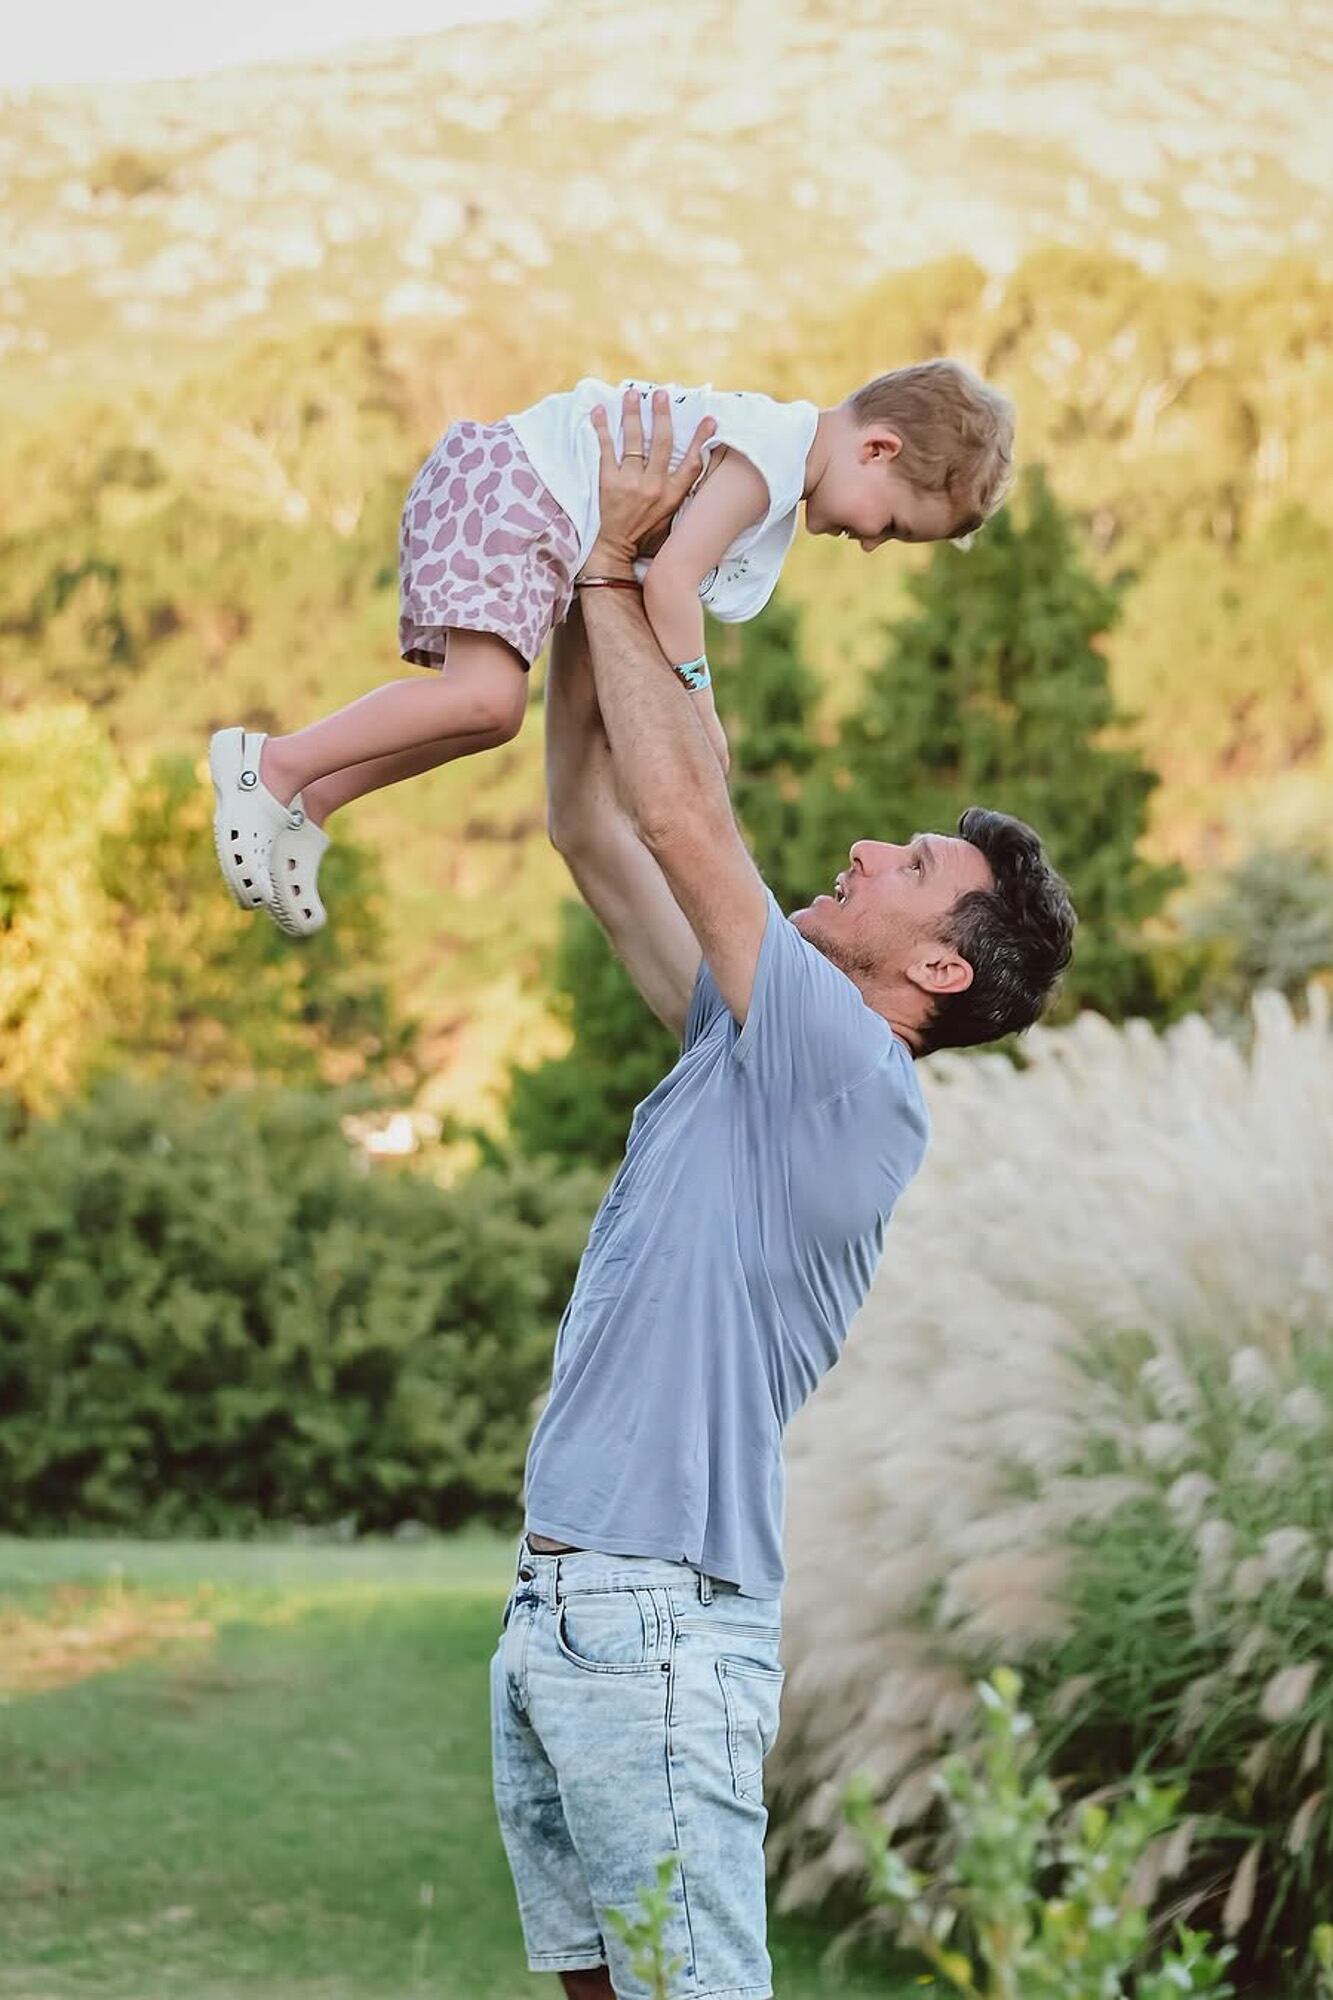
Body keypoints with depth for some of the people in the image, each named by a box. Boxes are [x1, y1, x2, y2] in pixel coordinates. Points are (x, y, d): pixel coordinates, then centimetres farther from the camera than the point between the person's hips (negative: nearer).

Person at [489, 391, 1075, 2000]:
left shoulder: (852, 1073, -8)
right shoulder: (745, 1051, 17)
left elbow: (683, 816, -10)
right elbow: (595, 839, 22)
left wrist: (611, 571, 1)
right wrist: (588, 600, 16)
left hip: (660, 1625, -9)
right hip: (551, 1614, 9)